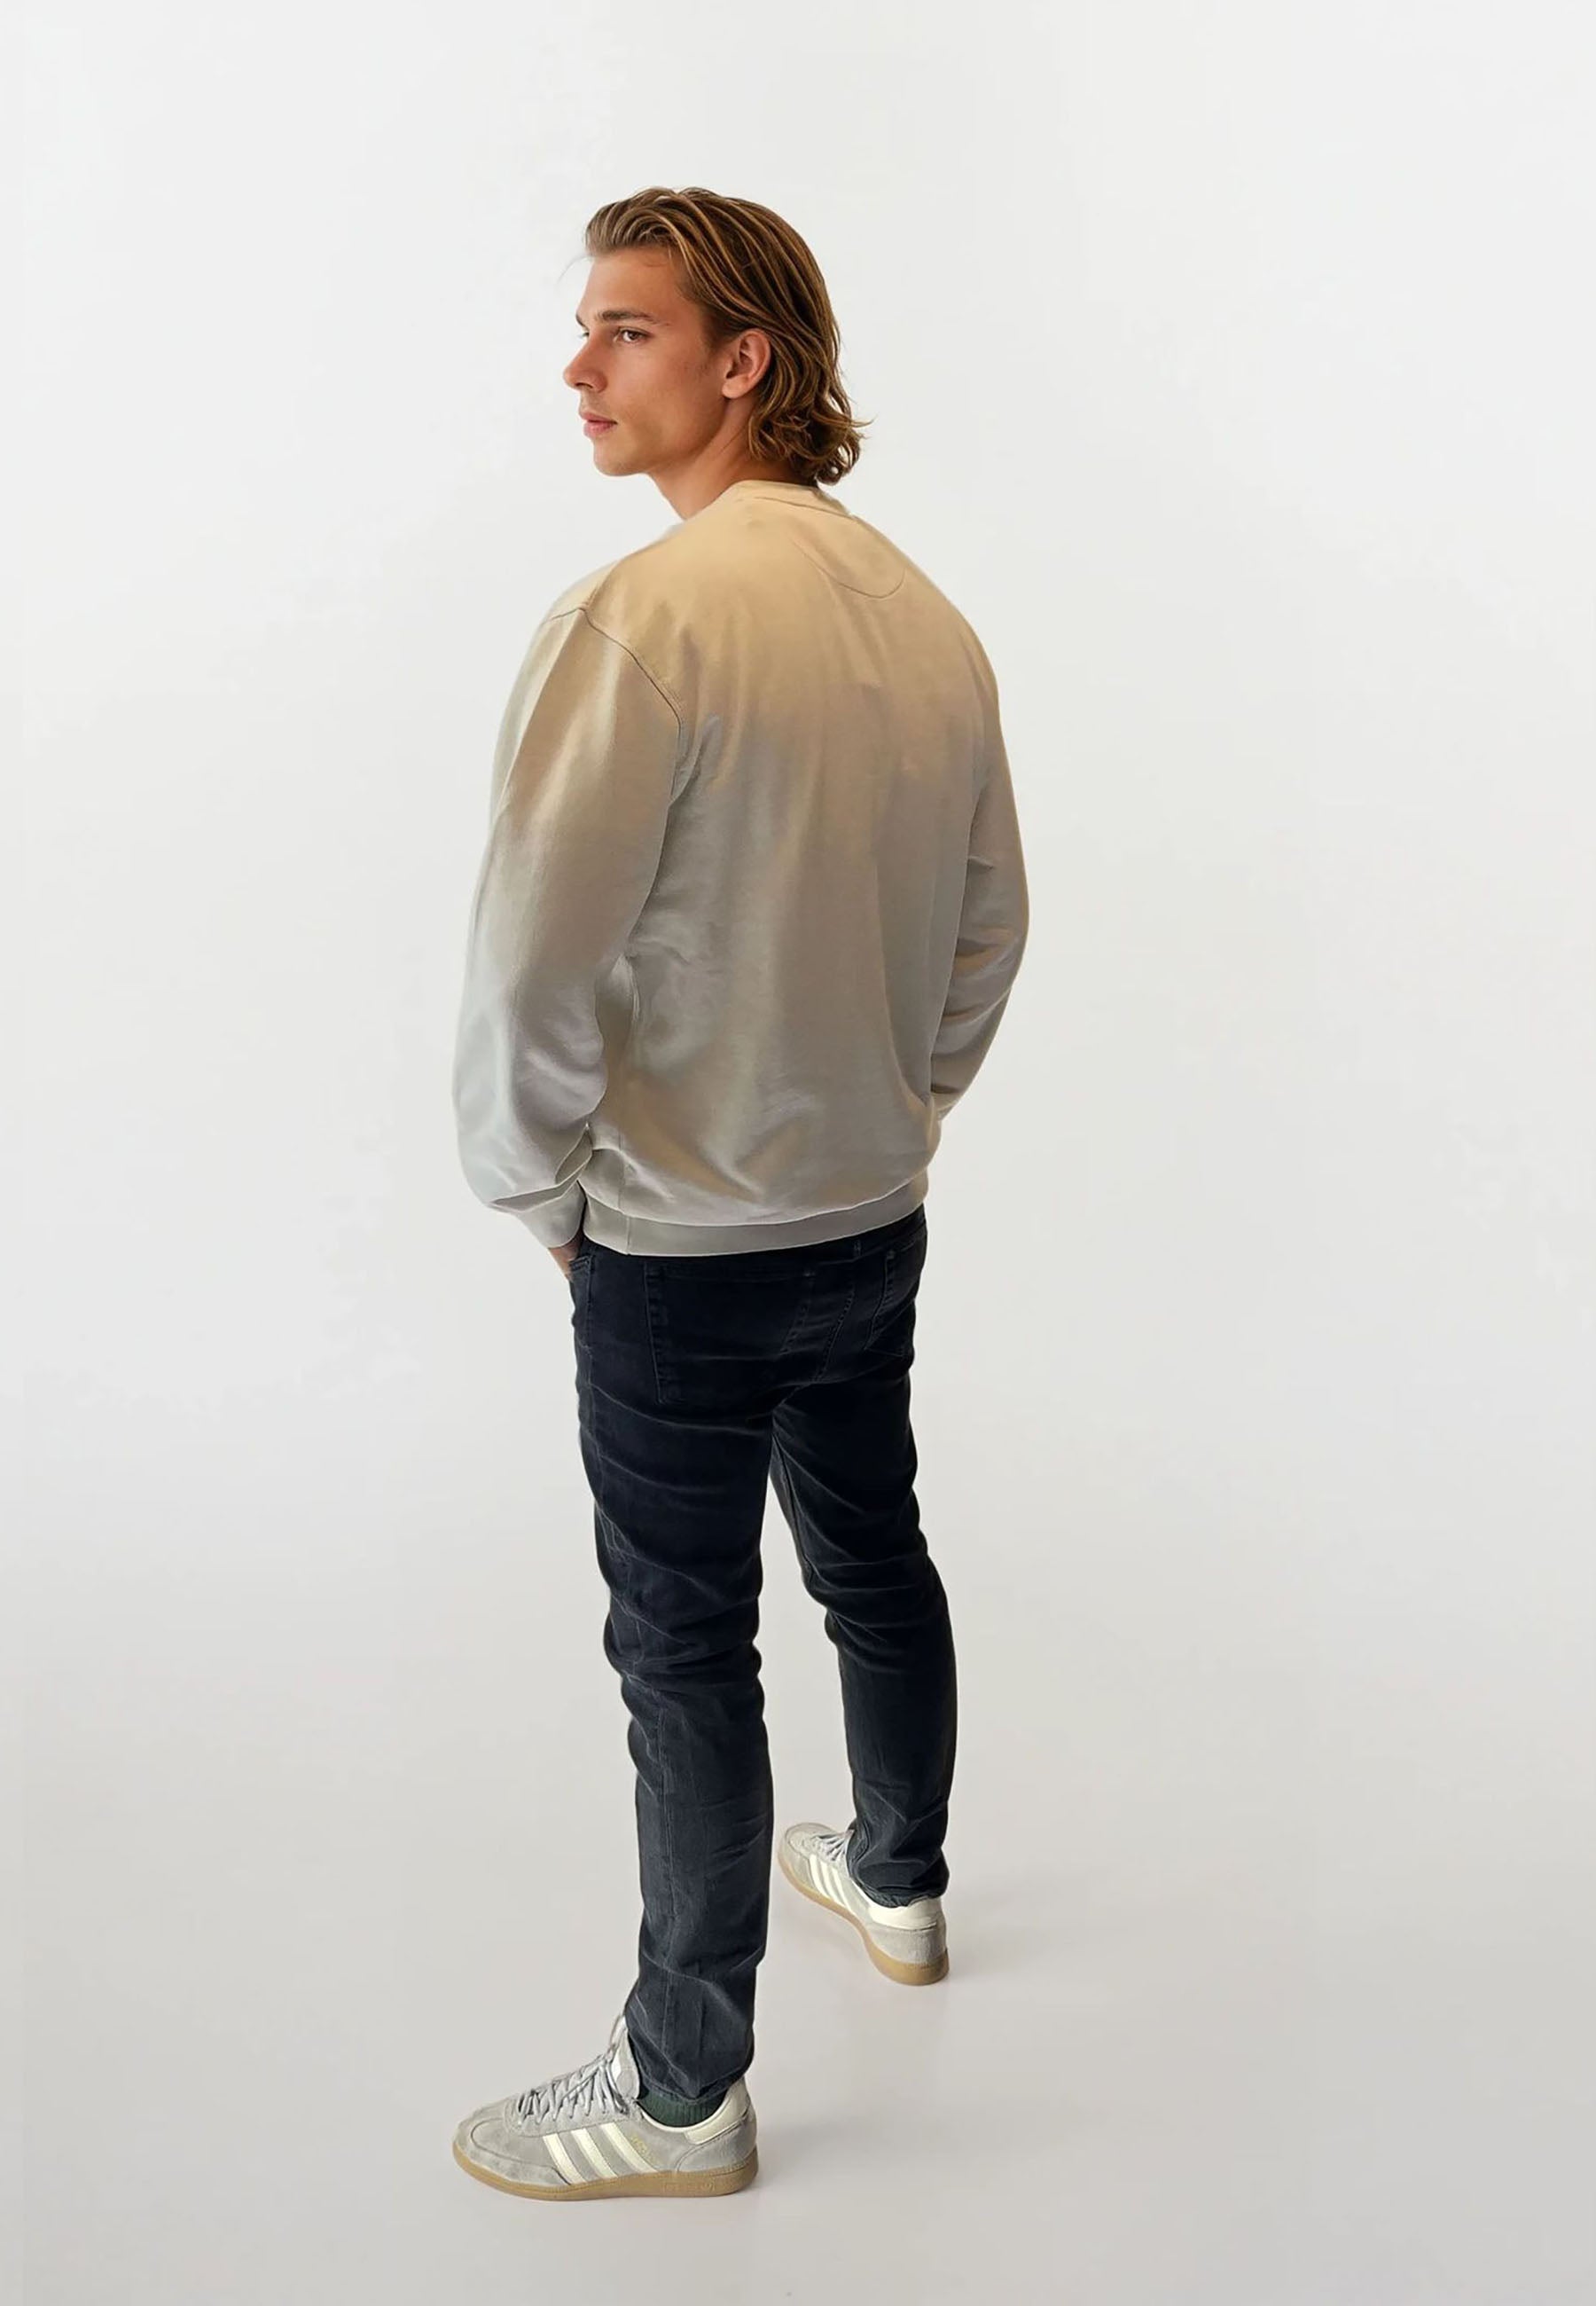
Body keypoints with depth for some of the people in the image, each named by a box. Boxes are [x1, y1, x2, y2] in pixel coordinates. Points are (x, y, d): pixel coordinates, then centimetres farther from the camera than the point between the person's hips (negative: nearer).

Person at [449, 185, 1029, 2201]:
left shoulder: (640, 616, -21)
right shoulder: (927, 615, 4)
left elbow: (532, 958, -23)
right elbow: (991, 922, 11)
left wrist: (526, 1183, -7)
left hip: (681, 1253, -7)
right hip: (875, 1218, 8)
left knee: (686, 1655, 5)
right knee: (872, 1558, 24)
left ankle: (681, 2095, 22)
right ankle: (897, 1881, 48)